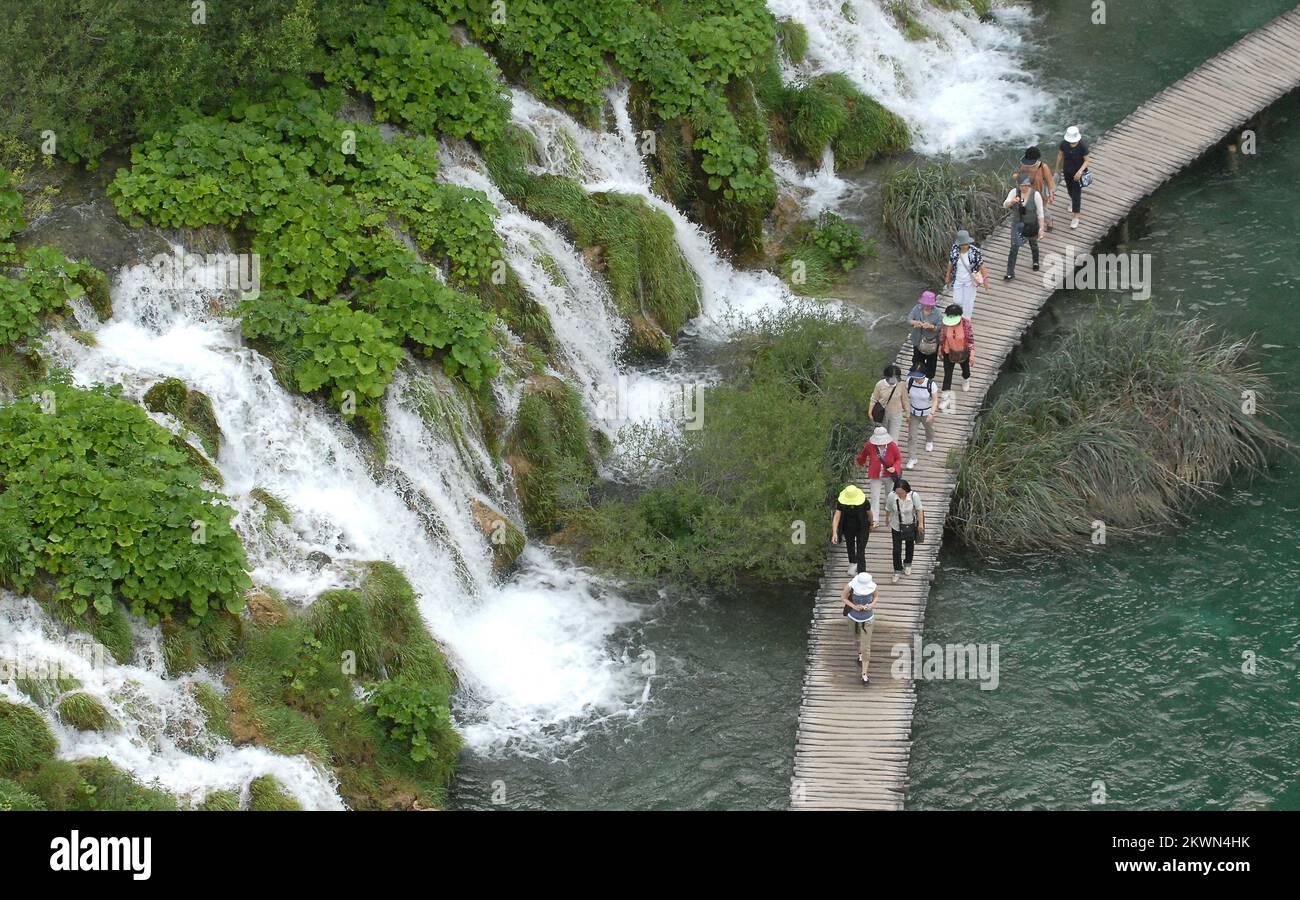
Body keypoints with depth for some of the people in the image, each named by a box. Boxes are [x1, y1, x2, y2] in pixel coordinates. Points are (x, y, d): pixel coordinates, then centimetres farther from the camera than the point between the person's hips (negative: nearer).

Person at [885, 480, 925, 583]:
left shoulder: (914, 496, -27)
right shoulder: (892, 496, -23)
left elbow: (919, 510, -19)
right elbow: (888, 509, -4)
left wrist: (921, 523, -26)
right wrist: (887, 519, 12)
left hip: (910, 525, 0)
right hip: (896, 526, 0)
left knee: (910, 545, 23)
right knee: (896, 549, -2)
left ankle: (908, 564, 48)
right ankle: (897, 571, 14)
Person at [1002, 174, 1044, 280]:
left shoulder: (1035, 195, -22)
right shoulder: (1014, 192, -16)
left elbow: (1040, 213, -17)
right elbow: (1005, 205, -26)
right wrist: (1012, 202, -49)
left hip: (1031, 225, -1)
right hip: (1017, 224, 1)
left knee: (1033, 244, 24)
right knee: (1014, 247, -6)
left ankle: (1036, 261, 55)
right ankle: (1010, 273, 0)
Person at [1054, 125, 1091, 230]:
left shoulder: (1083, 147, -29)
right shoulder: (1064, 144, -20)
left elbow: (1086, 161, -18)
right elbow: (1060, 155, -2)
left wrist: (1080, 171, -32)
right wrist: (1058, 168, 11)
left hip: (1078, 173, -4)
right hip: (1067, 171, 4)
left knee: (1076, 193, 1)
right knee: (1070, 189, 27)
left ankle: (1075, 217, 11)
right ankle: (1073, 202, 60)